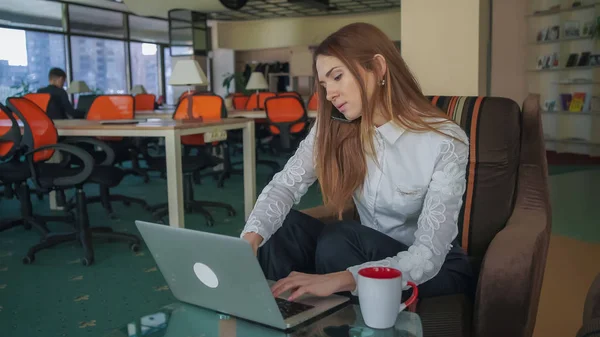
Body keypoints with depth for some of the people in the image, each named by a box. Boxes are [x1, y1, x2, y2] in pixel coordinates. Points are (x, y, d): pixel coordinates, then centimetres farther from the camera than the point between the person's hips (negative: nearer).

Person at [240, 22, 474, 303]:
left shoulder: (445, 142, -23)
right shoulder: (333, 128, -7)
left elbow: (429, 255, -29)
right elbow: (285, 184, -17)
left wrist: (340, 279, -42)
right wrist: (250, 238, -37)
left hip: (437, 270, -4)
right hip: (371, 253, 4)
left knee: (341, 237, -29)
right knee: (285, 227, -19)